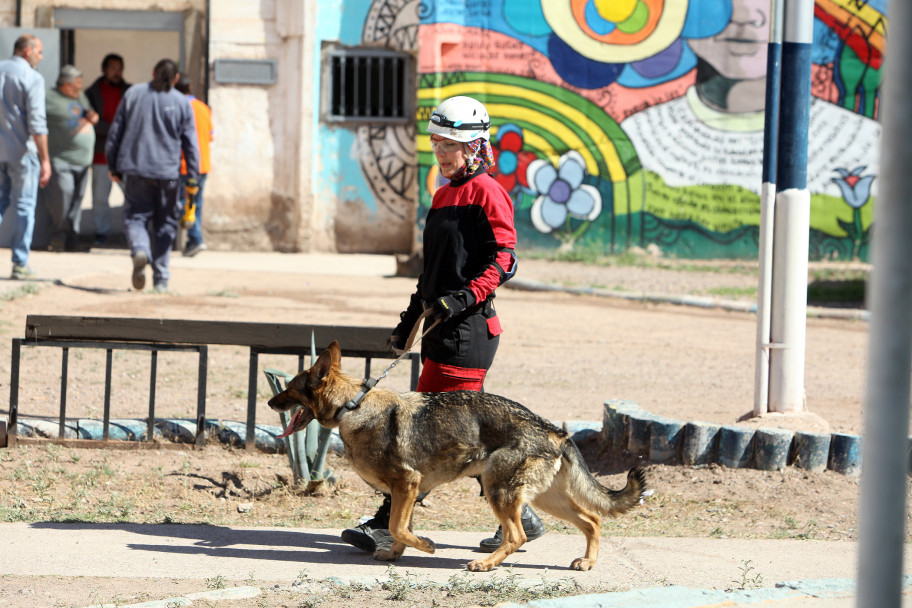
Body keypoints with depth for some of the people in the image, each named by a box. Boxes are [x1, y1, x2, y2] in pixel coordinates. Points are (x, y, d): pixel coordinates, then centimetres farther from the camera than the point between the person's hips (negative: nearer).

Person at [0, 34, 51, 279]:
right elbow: (37, 122, -17)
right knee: (24, 207, 3)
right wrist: (45, 159, -14)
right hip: (22, 151, -5)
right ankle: (20, 264, 3)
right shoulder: (32, 78, -11)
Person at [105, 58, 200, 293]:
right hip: (168, 172, 0)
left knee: (135, 215, 7)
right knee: (164, 224, 10)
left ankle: (139, 250, -26)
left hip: (136, 168, 0)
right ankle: (161, 279, 9)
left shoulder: (133, 94, 4)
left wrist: (113, 166, 14)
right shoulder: (182, 103, 1)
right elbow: (190, 144, 0)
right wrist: (193, 177, 4)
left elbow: (115, 131, 6)